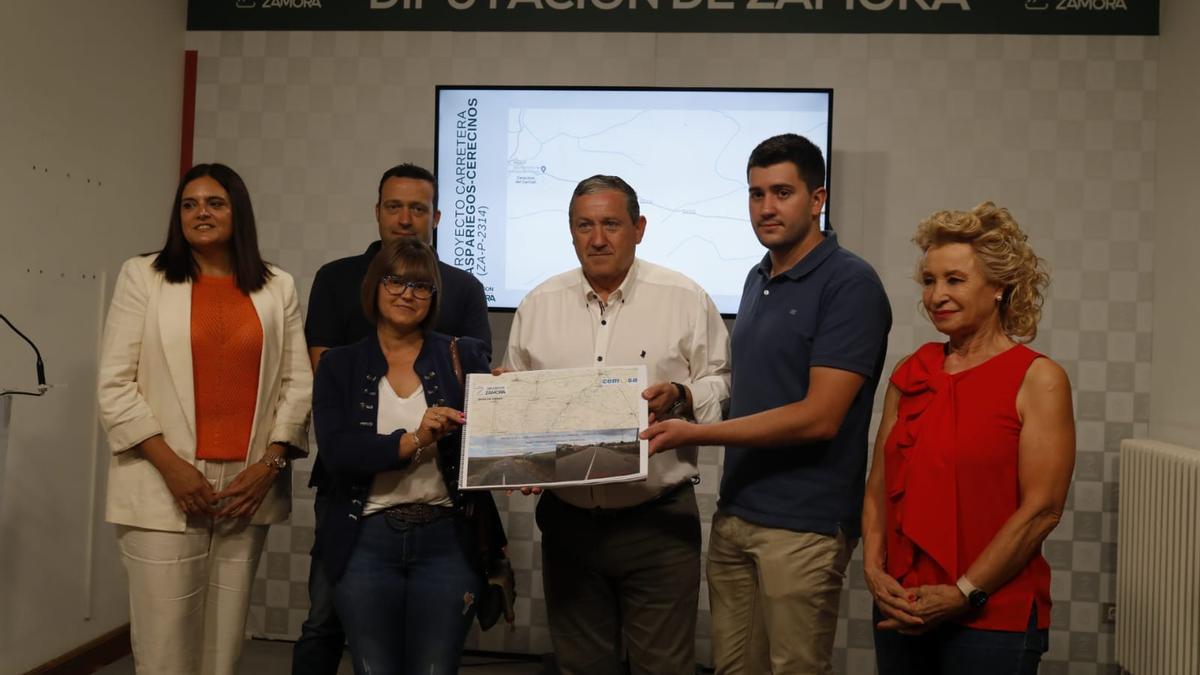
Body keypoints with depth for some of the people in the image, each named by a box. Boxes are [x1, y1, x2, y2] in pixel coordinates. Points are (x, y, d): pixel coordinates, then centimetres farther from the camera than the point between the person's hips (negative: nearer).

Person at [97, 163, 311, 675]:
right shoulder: (143, 275, 3)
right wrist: (172, 466, -10)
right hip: (165, 488, -2)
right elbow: (115, 385, -2)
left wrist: (270, 463, -4)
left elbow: (297, 383, 7)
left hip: (249, 486, 2)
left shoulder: (278, 287, 9)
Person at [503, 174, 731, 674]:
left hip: (659, 521, -3)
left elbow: (726, 386, 0)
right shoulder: (538, 305, 6)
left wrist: (681, 396, -18)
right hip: (567, 519, 3)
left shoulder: (686, 299, -3)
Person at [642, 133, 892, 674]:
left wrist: (694, 433, -20)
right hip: (734, 514, 7)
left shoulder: (850, 283, -13)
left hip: (803, 525, -7)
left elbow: (818, 417, -20)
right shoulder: (758, 279, 11)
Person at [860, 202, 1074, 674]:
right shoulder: (910, 374, 5)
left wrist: (964, 593, -14)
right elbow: (879, 486, 7)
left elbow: (1041, 510, -12)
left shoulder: (1038, 379, -7)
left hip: (993, 619, -4)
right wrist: (874, 570, -5)